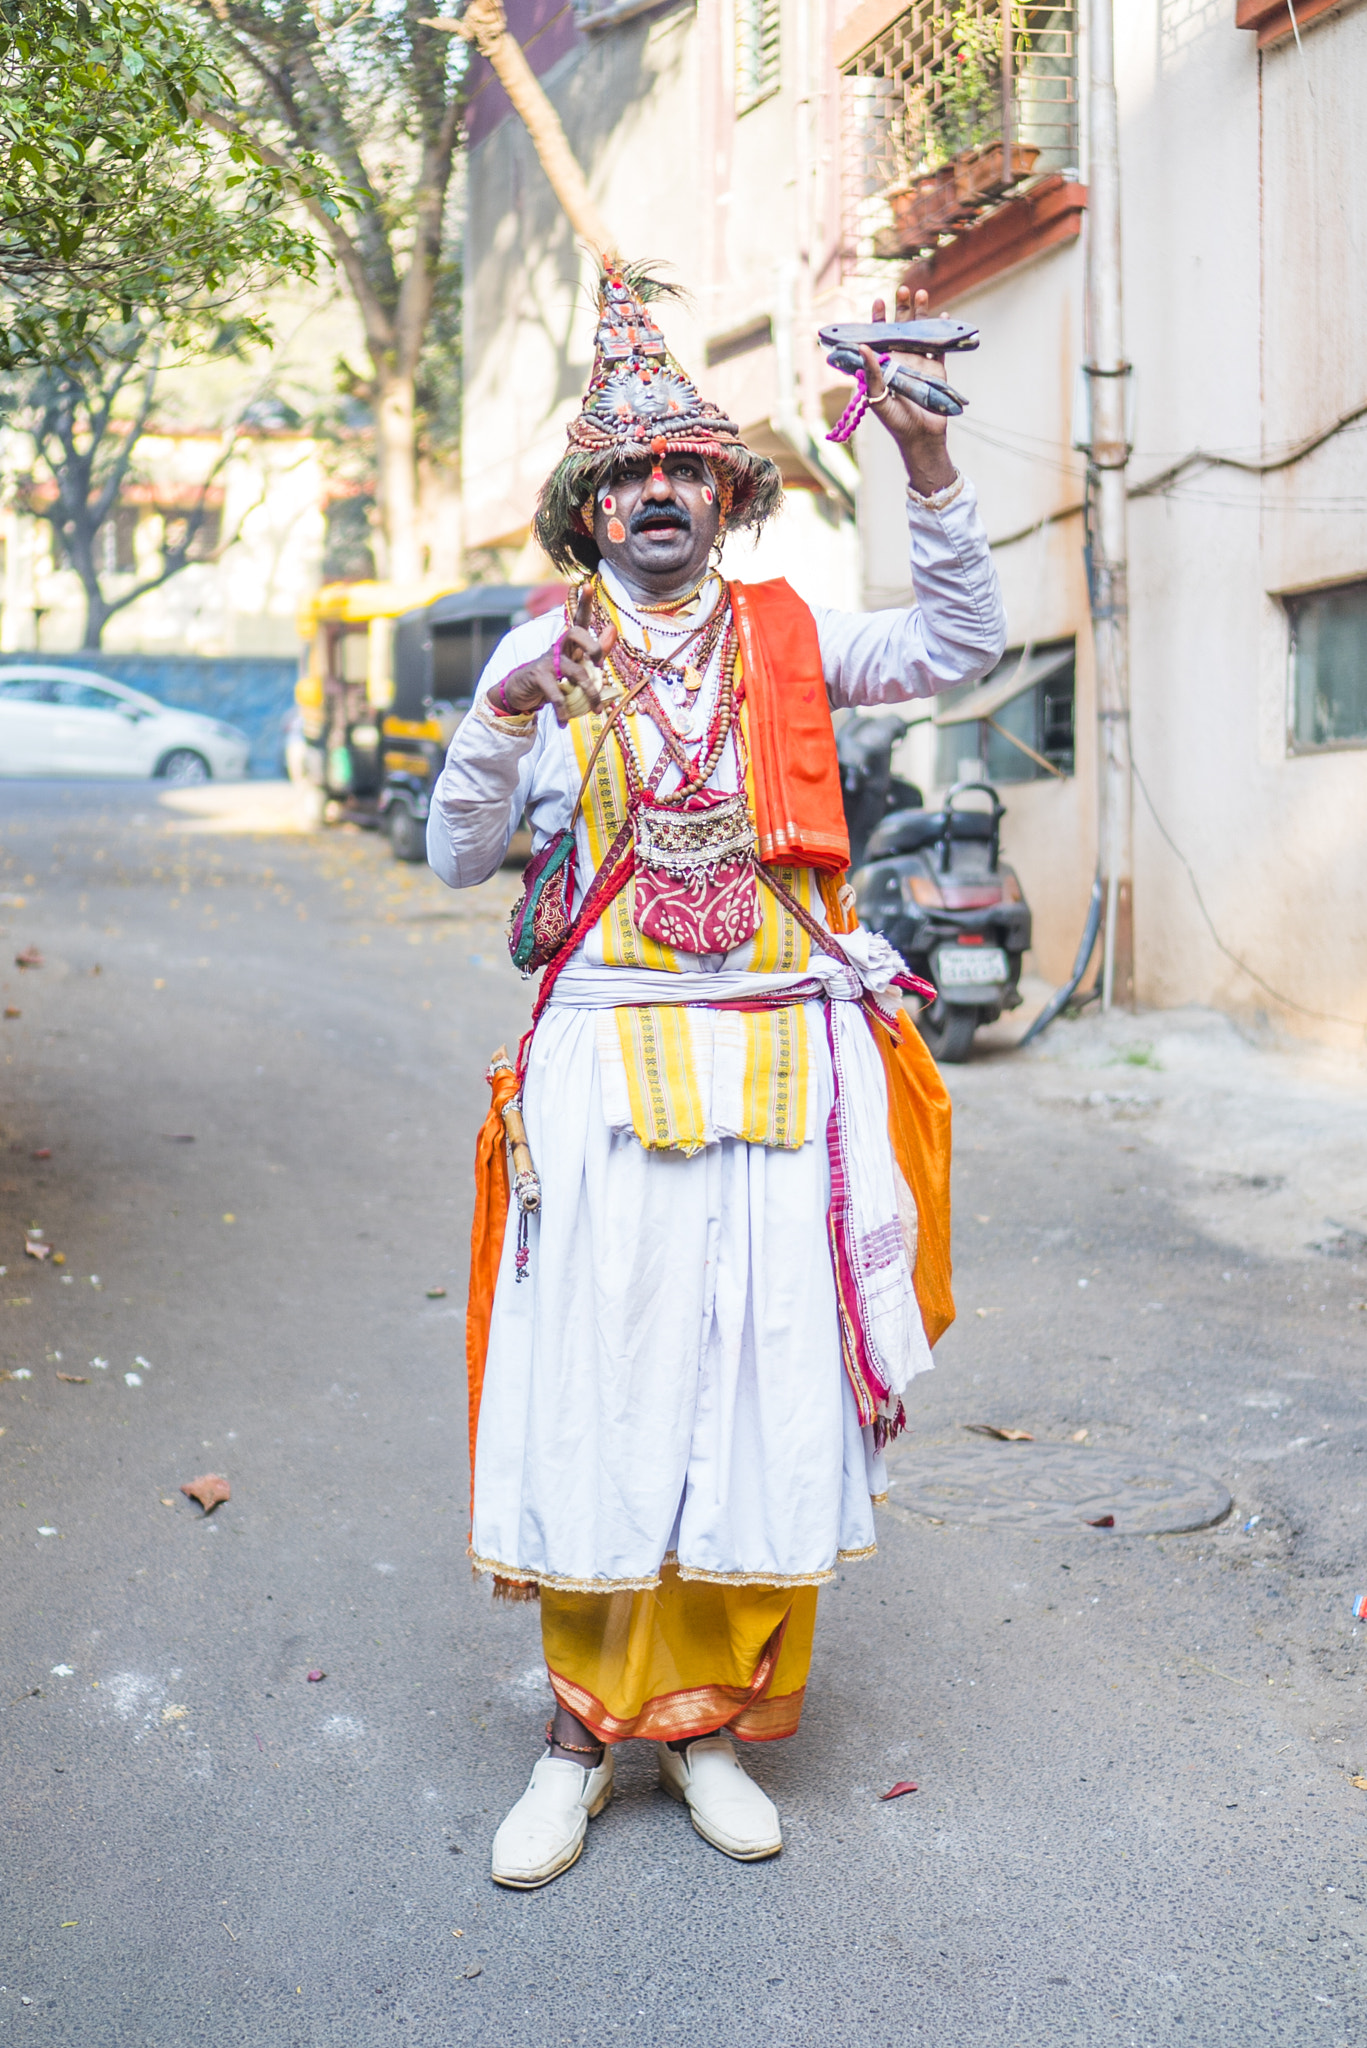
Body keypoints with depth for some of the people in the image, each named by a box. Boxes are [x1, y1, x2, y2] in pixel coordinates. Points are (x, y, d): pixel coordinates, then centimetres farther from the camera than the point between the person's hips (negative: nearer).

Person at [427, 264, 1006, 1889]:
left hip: (785, 1065, 1)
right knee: (601, 1387, 0)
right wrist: (503, 718, -12)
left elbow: (959, 645, -2)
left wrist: (927, 464, -11)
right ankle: (581, 1732, 16)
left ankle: (709, 1719, 19)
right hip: (607, 1065, -1)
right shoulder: (545, 653, 7)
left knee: (766, 1386, 4)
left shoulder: (786, 640, 10)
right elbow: (456, 857, 4)